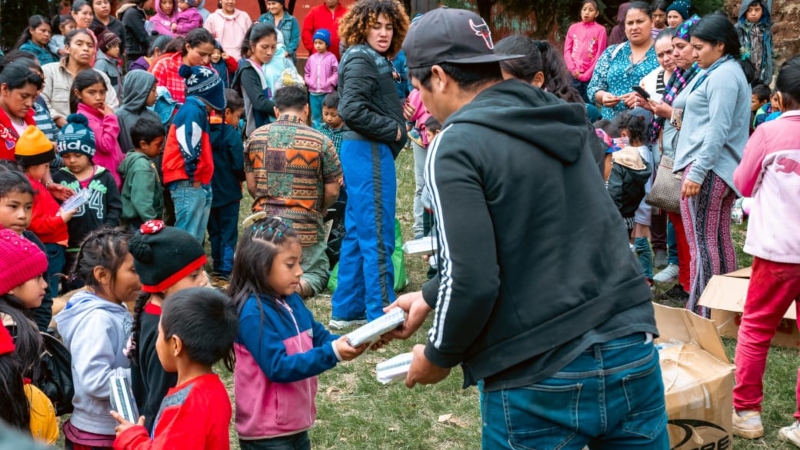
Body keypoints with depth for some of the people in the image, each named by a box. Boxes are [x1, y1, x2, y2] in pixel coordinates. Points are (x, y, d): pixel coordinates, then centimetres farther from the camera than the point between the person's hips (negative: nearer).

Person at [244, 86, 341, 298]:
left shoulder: (256, 137, 3)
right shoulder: (320, 141, -7)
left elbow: (251, 185, 6)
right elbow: (332, 192, -3)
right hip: (305, 227, -3)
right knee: (316, 273, 15)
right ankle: (297, 285, -20)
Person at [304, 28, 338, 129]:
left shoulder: (331, 57, -4)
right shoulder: (311, 58, 8)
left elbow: (336, 73, -7)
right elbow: (307, 73, 13)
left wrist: (329, 83, -15)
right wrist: (308, 82, -3)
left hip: (327, 92, -4)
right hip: (313, 92, 4)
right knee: (315, 116, 10)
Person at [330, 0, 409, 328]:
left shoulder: (374, 60, 17)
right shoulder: (361, 60, -12)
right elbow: (352, 110, -22)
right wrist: (393, 130, -14)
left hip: (369, 151, 10)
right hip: (369, 153, -10)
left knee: (357, 233, 13)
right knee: (377, 236, -6)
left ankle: (347, 310, 20)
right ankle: (382, 314, -1)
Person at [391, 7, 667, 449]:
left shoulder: (455, 146, -11)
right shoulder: (563, 121, 12)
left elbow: (473, 280, -18)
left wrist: (438, 355, 1)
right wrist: (429, 297, 26)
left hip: (540, 380, -6)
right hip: (632, 354, 6)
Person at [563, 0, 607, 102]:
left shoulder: (600, 30, 1)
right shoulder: (573, 28, 11)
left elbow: (600, 55, -2)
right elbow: (567, 50, 9)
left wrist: (586, 75, -6)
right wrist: (572, 69, -6)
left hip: (590, 76, -3)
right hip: (574, 75, 3)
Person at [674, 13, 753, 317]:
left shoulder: (721, 76, -14)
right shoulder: (732, 71, 18)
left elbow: (718, 130, -21)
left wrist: (697, 172, -23)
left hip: (708, 169, -10)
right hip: (726, 169, 10)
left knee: (702, 242, -8)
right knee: (721, 240, 13)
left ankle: (700, 313, -6)